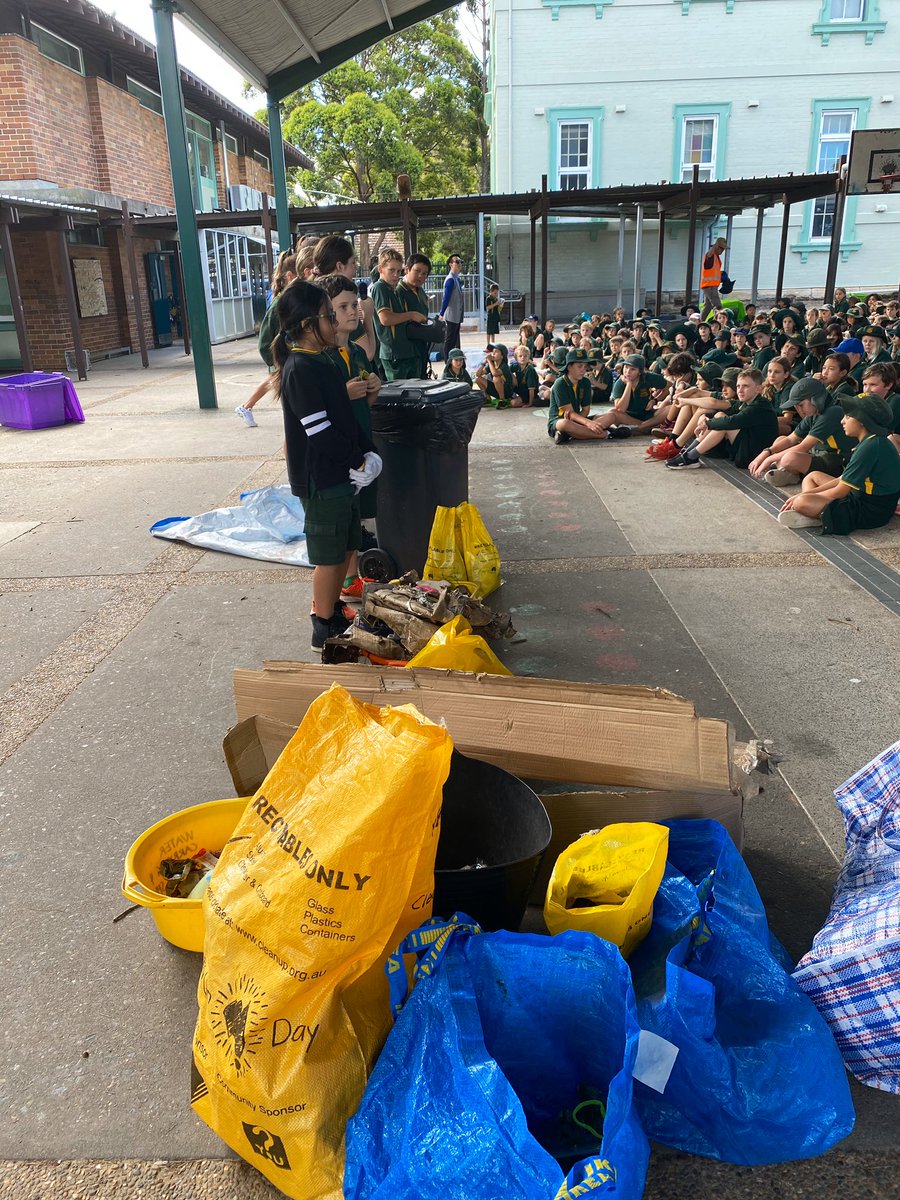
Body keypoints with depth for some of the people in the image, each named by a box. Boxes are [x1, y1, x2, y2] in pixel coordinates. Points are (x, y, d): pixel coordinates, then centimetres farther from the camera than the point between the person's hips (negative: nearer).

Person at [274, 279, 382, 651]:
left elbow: (345, 417, 13)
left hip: (340, 474, 9)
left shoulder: (319, 362, 11)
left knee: (345, 548, 18)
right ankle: (324, 631, 17)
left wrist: (369, 453, 1)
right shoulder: (301, 370, -19)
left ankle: (333, 614, 34)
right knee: (329, 557, 2)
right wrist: (359, 460, -12)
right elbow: (321, 433, -23)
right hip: (321, 480, -9)